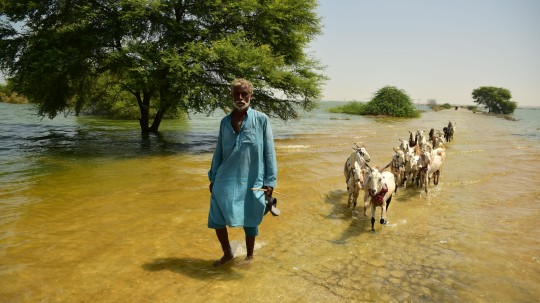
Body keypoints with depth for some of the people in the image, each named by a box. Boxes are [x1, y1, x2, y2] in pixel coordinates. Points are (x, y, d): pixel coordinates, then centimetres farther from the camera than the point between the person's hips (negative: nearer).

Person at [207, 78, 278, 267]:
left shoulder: (261, 120, -5)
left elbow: (269, 152, -5)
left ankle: (249, 256, 35)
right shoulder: (225, 121, 6)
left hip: (252, 182, -3)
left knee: (249, 222, 10)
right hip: (226, 180, 4)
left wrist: (270, 181, -7)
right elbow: (219, 152, 12)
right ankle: (227, 254, 31)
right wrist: (213, 178, 12)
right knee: (217, 219, 7)